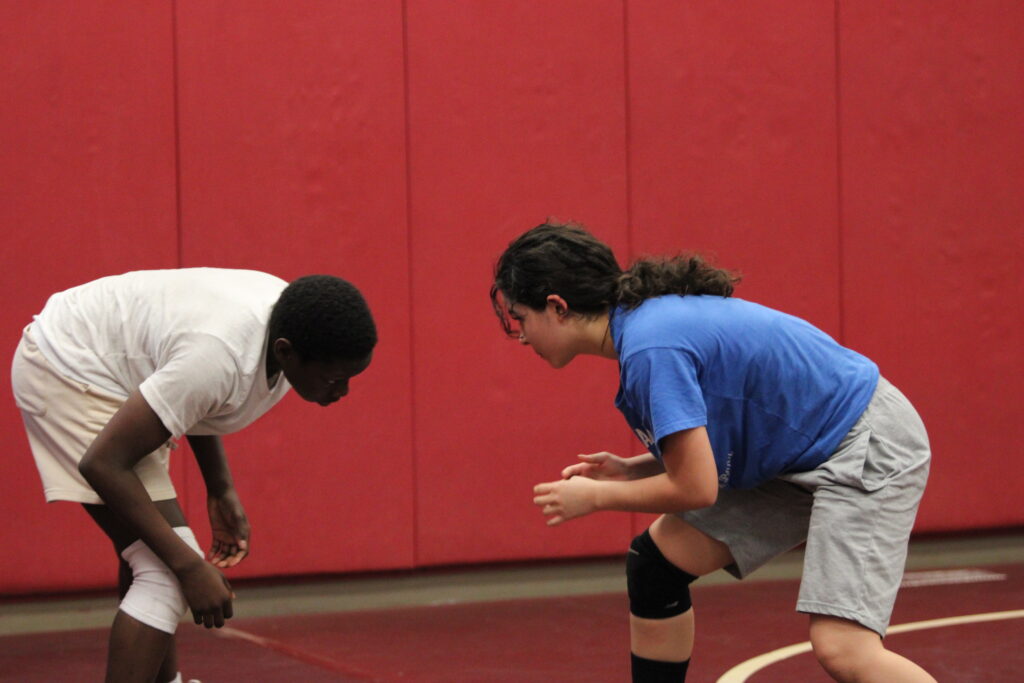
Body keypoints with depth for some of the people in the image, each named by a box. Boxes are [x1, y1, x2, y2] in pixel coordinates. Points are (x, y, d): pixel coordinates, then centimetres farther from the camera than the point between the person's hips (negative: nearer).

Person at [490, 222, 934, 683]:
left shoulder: (650, 348, -26)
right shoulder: (644, 321, 4)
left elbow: (696, 488, -24)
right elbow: (702, 451, 13)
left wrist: (596, 496, -10)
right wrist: (630, 471, 0)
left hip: (869, 449, -10)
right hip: (792, 455, 10)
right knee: (653, 566, 8)